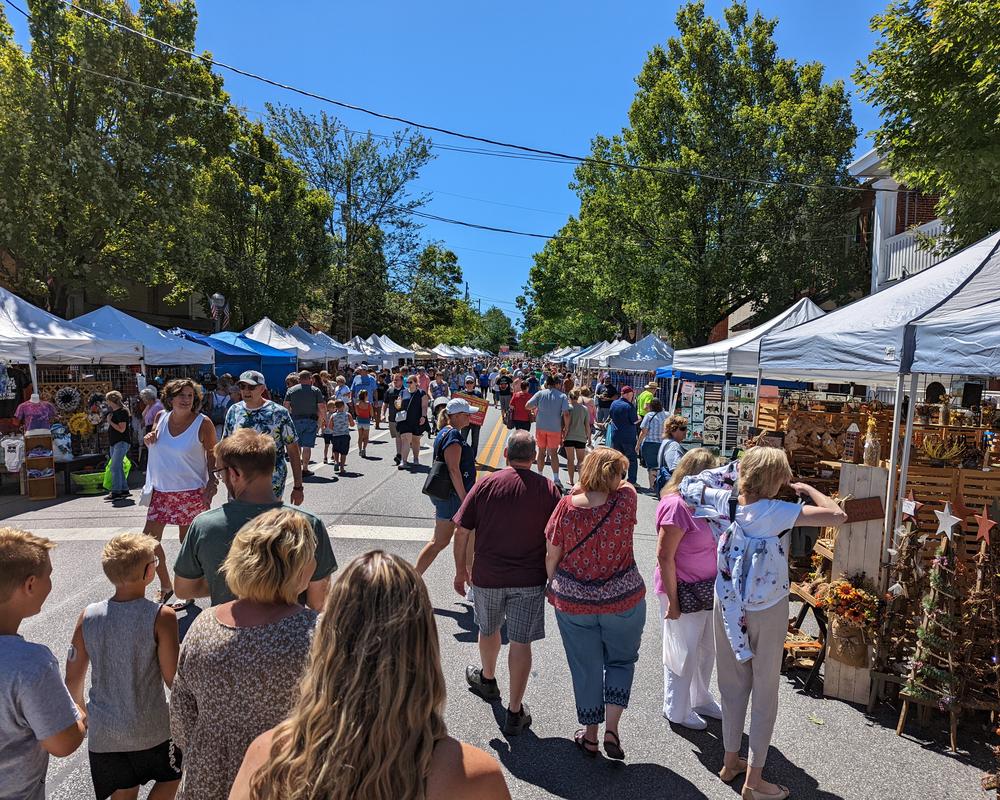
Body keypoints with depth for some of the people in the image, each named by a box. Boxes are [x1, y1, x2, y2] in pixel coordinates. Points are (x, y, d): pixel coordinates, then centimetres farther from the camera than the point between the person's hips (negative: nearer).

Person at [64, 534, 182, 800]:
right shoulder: (161, 616, -21)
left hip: (103, 731, 4)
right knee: (171, 776, 24)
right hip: (150, 729, -4)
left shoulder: (88, 616, -8)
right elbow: (172, 678, -17)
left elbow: (73, 679, 2)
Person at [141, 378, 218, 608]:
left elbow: (212, 454, -3)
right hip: (161, 491, 5)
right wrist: (149, 441, -3)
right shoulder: (161, 418, 3)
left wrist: (212, 480, -14)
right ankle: (165, 585, 27)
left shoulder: (203, 423, -10)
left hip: (191, 492, -5)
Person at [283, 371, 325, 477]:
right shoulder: (316, 390, 1)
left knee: (297, 445, 11)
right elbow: (322, 408, -4)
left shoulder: (291, 390, 4)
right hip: (311, 421, -2)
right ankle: (305, 468, 2)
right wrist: (320, 421, 6)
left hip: (295, 420, 2)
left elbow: (286, 406, 0)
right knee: (307, 445, 1)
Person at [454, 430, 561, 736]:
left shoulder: (486, 484, -6)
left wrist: (461, 569, 9)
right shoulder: (548, 488, -7)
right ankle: (515, 712, 14)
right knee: (521, 642, 8)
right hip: (529, 579, -1)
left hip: (487, 576, 1)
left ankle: (487, 679, 49)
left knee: (489, 630, 24)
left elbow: (461, 531, -4)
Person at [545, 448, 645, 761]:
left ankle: (590, 735, 31)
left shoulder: (567, 506, -15)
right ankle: (612, 729, 14)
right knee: (621, 660, 22)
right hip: (623, 600, 0)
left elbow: (552, 556, -5)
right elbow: (626, 485, 9)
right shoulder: (625, 500, -17)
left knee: (586, 667, 17)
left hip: (573, 602, 1)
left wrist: (553, 586, 10)